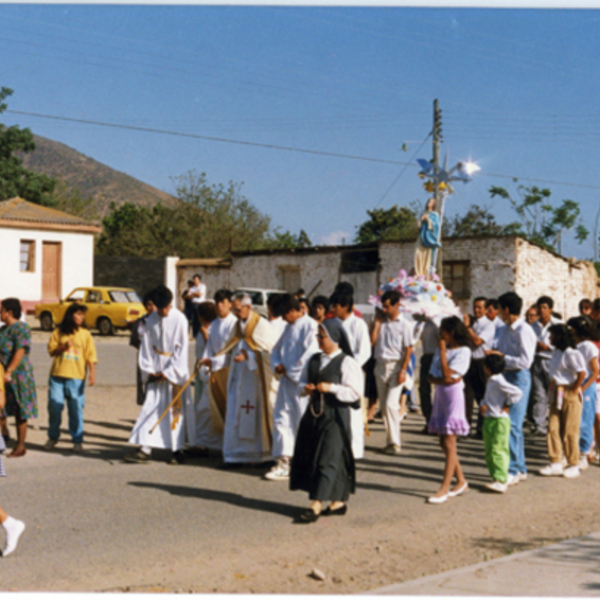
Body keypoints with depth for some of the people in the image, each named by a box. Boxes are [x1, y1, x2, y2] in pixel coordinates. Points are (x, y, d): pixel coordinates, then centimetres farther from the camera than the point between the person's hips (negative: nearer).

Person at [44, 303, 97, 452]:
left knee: (76, 410, -1)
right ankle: (53, 437, 22)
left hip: (77, 377, -1)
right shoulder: (59, 332, 6)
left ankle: (77, 440, 9)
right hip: (57, 375, 1)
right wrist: (63, 347, -12)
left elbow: (91, 355, 0)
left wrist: (92, 373, -10)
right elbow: (51, 350, 6)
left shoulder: (85, 334, 4)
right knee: (54, 407, 4)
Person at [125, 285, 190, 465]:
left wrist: (168, 372, -11)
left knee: (174, 411, -1)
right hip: (156, 372, 4)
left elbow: (182, 350, -9)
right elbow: (146, 346, 7)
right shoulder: (151, 320, 5)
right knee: (150, 408, -1)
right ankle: (145, 449, -1)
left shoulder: (179, 319, -8)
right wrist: (148, 370, -2)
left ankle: (177, 450, 8)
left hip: (174, 371, -4)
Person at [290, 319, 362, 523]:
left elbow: (354, 393, -13)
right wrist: (305, 388, -1)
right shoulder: (314, 360, 11)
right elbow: (303, 380, 21)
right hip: (314, 412, 8)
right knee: (308, 457, 9)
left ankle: (316, 505, -8)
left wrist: (331, 388, -20)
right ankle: (339, 502, 20)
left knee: (328, 458, -8)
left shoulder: (347, 363, -9)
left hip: (335, 416, -7)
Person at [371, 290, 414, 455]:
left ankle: (394, 442, -8)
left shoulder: (404, 325, -5)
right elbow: (372, 341, -1)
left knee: (391, 404, -14)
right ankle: (390, 440, 16)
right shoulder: (382, 322, 9)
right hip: (380, 366, 6)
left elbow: (408, 350, -8)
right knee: (384, 405, 8)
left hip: (395, 366, -6)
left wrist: (403, 371, -15)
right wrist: (377, 322, 0)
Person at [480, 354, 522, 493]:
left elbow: (517, 393, -23)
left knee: (498, 450, -13)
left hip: (499, 420, -10)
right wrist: (483, 404, 1)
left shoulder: (499, 382, -16)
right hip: (488, 420, 10)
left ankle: (501, 481, -15)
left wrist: (507, 405, -13)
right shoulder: (490, 381, 13)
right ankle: (495, 476, 20)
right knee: (488, 451, 12)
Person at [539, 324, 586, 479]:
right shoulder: (556, 352, 12)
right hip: (557, 395, 8)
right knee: (553, 429, 5)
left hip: (569, 395, -8)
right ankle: (556, 463, 11)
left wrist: (574, 390, -16)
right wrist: (552, 389, 9)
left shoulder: (571, 354, -16)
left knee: (570, 432, 0)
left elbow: (581, 373, -23)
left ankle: (573, 465, 10)